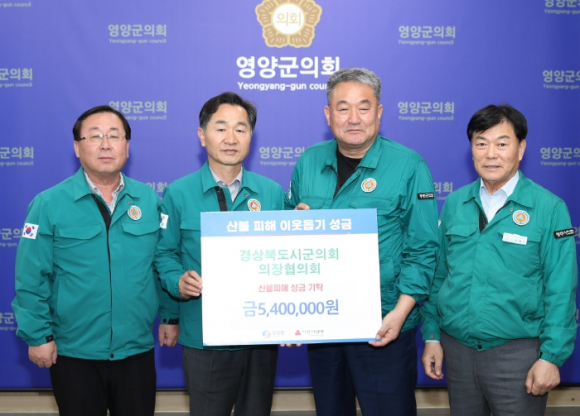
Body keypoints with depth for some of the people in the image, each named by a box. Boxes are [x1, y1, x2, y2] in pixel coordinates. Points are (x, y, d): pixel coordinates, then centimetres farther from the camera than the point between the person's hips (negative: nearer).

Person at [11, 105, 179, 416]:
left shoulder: (150, 200, 1)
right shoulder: (48, 204, -7)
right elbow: (31, 277, -6)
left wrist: (170, 316, 7)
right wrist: (38, 335, -7)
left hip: (137, 350, 2)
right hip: (74, 352, -2)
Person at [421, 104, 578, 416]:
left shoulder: (549, 208, -7)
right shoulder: (453, 204, 5)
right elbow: (438, 274, 10)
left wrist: (552, 356, -10)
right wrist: (431, 336, 8)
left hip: (518, 353, -3)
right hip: (456, 348, 4)